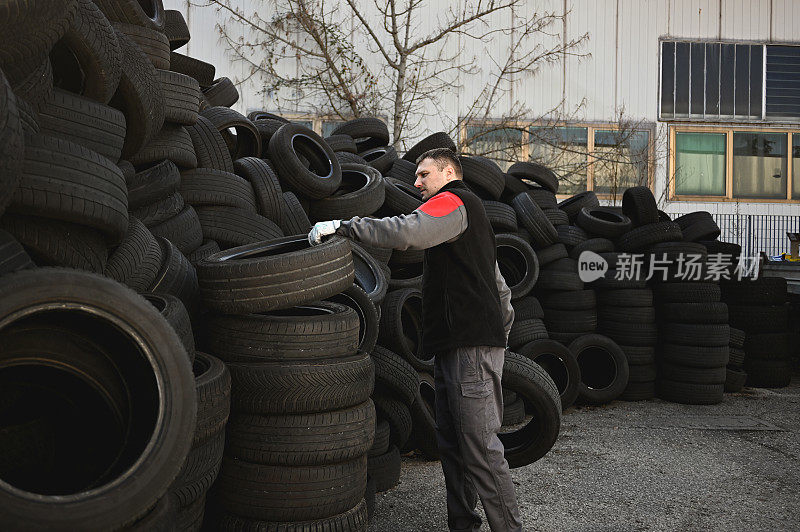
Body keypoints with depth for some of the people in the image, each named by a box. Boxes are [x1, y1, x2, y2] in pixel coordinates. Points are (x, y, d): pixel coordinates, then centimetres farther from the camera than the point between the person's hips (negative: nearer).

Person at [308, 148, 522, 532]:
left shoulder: (454, 201, -4)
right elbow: (501, 289, 29)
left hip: (472, 346, -11)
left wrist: (342, 225, -21)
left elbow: (408, 231, -25)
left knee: (480, 447, -9)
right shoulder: (471, 213, 29)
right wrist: (502, 332, 28)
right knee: (451, 444, 11)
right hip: (453, 346, 11)